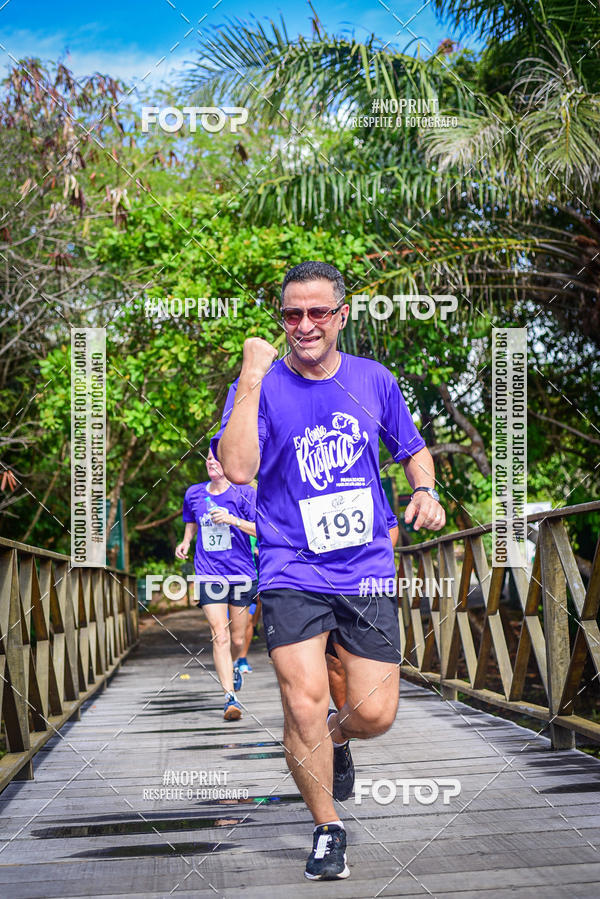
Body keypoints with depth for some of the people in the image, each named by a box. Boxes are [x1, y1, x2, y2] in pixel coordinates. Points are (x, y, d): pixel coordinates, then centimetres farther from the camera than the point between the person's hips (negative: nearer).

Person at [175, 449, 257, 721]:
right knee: (220, 635, -14)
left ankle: (231, 667, 45)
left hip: (241, 573, -1)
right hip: (208, 573, 1)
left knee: (237, 639, 10)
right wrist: (186, 541, 9)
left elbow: (262, 530, -10)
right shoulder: (194, 493, 8)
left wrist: (233, 520, -23)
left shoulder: (244, 493, -4)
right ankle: (230, 697, -13)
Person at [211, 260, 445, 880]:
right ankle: (327, 829, 9)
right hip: (291, 573, -2)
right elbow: (237, 469, -21)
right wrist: (253, 376, -22)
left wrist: (424, 490, 0)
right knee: (303, 702, -15)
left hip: (366, 571, 3)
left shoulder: (374, 380, 6)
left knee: (376, 714, -2)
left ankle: (334, 738, 36)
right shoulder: (259, 386, -4)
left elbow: (413, 449, 21)